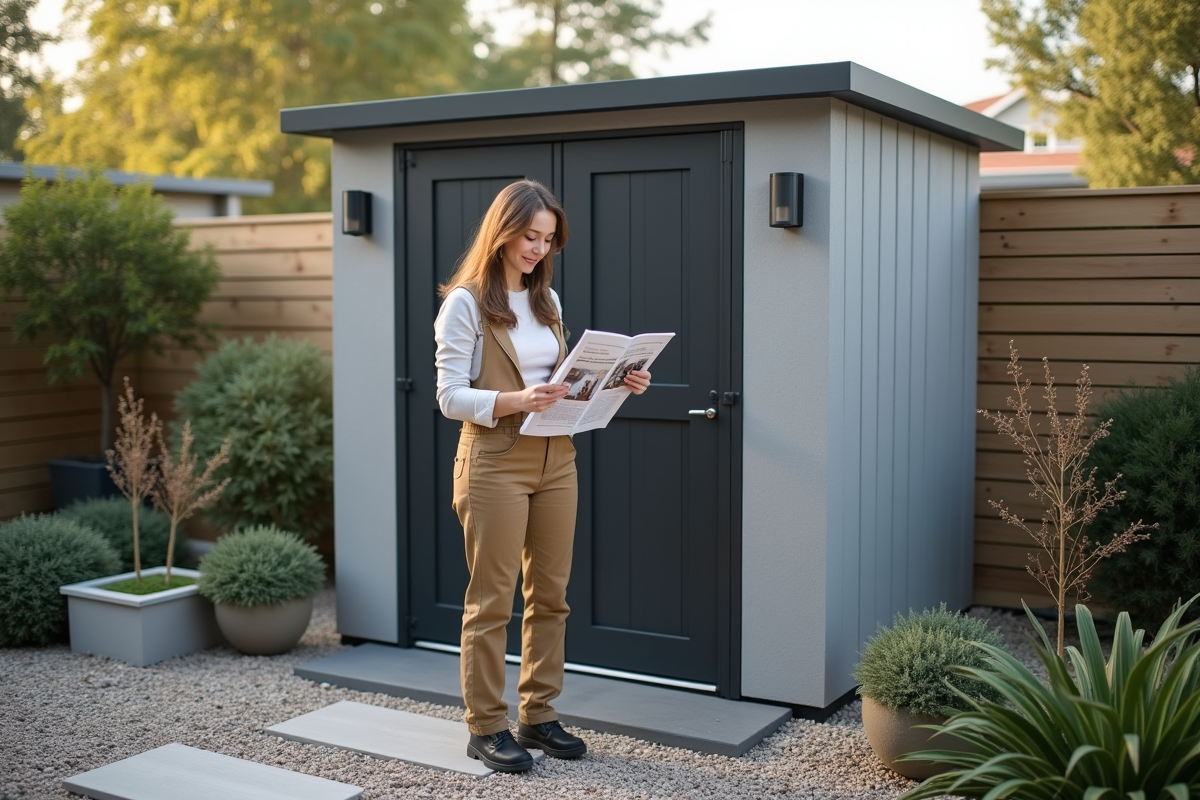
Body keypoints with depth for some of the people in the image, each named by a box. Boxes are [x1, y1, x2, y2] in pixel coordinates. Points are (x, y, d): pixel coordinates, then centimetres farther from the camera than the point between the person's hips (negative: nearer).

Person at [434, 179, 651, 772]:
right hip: (495, 463, -6)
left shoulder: (547, 302, 13)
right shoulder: (465, 304, -7)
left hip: (555, 460, 7)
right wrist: (515, 401, -27)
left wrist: (615, 385, 0)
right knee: (492, 601, 1)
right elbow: (450, 397, -12)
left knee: (550, 594, 10)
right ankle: (486, 728, 12)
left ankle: (539, 716, 22)